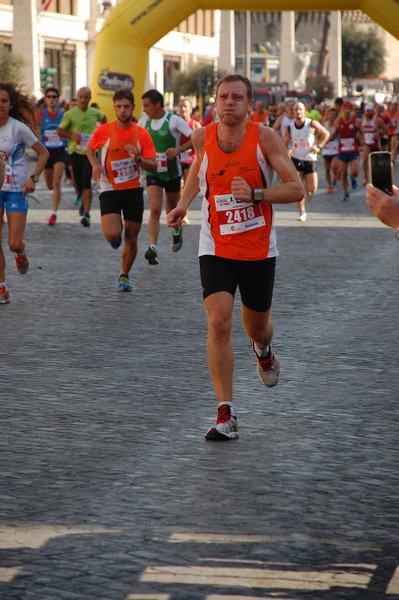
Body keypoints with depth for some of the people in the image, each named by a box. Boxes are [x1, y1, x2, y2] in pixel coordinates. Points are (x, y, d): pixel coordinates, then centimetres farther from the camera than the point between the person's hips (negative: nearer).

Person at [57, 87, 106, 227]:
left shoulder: (95, 113, 3)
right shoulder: (70, 114, -4)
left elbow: (103, 118, 27)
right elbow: (59, 131, -1)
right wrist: (71, 135, -17)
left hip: (90, 152, -1)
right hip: (76, 151, 1)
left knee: (86, 182, -15)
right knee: (79, 183, 9)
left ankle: (86, 214, -19)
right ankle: (84, 202, 42)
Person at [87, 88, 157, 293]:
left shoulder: (142, 134, -4)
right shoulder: (104, 131, -6)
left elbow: (153, 166, -4)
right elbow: (90, 148, 14)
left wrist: (138, 159, -24)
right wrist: (95, 166, -5)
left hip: (134, 190, 2)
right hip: (110, 189, -2)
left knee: (132, 238, 6)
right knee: (112, 235, -19)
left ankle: (124, 275, 28)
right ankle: (117, 230, 20)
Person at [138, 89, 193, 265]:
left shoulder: (174, 121, -13)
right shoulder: (144, 120, 1)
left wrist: (179, 149, -30)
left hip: (172, 172, -2)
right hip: (153, 172, 2)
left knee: (172, 209, 15)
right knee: (155, 209, -15)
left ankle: (177, 231, 48)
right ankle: (152, 247, -23)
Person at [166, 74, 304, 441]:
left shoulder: (265, 138, -12)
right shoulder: (202, 137, -4)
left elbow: (296, 190, -14)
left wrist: (254, 194, -27)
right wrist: (184, 202, 5)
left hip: (259, 250, 0)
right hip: (216, 248, 0)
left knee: (256, 328, 15)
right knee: (218, 323, -17)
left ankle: (264, 351, 55)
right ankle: (226, 415, -13)